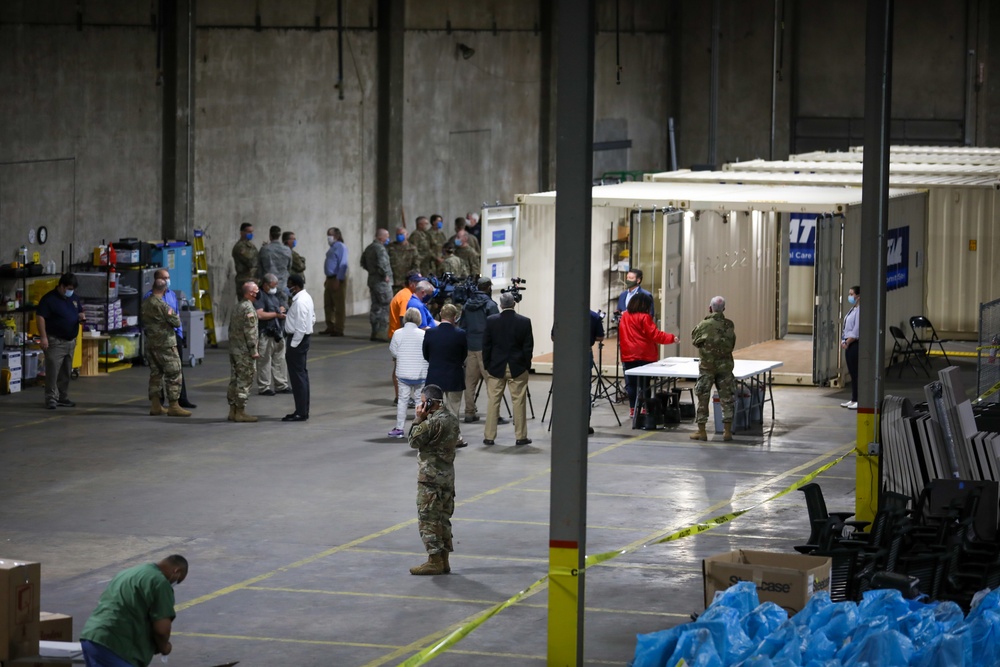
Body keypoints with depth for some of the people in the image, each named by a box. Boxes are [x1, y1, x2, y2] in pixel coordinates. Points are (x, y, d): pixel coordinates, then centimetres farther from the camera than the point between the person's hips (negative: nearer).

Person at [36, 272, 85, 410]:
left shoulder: (74, 298, 12)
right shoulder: (49, 299, -12)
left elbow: (79, 312, 24)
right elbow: (40, 317, -16)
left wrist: (81, 317, -2)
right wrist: (43, 337, -22)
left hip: (71, 341, 7)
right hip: (55, 341, -7)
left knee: (66, 372, 11)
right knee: (53, 370, -10)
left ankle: (63, 398, 19)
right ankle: (51, 399, -7)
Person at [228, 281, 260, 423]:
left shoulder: (238, 306, 14)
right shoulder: (249, 309, -15)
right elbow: (250, 332, -19)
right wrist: (254, 351, -16)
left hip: (233, 349, 9)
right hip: (244, 352, -9)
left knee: (234, 380, 12)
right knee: (245, 380, -5)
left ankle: (233, 410, 15)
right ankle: (240, 412, -4)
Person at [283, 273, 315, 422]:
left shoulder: (300, 302, -21)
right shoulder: (306, 297, 11)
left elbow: (300, 327, -24)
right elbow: (312, 319, 19)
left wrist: (292, 345, -19)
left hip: (298, 339, -11)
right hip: (304, 337, 11)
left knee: (297, 376, -7)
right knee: (302, 375, 16)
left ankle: (301, 413, -5)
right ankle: (303, 410, 23)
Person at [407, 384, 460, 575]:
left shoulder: (433, 422, -20)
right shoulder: (452, 418, 9)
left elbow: (414, 441, -11)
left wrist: (419, 418, -8)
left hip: (431, 477, -9)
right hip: (447, 475, 9)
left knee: (428, 519, -3)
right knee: (442, 518, 13)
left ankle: (434, 561, -3)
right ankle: (444, 561, 16)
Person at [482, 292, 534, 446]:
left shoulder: (491, 321, -5)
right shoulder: (524, 322, -7)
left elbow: (486, 345, -1)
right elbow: (528, 346, -4)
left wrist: (487, 365, 8)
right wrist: (526, 364, 7)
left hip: (496, 368, 1)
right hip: (518, 368, -1)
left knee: (493, 401, 7)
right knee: (519, 402, 5)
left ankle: (489, 436, 8)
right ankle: (521, 436, 7)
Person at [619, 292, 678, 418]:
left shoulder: (624, 317, 7)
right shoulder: (644, 318, -12)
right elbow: (655, 335, -14)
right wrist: (672, 338, -8)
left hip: (628, 356, 5)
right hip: (644, 356, -5)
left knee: (631, 383, 8)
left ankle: (632, 408, 12)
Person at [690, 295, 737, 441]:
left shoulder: (704, 325, -11)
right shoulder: (729, 325, -4)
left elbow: (694, 341, 1)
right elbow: (732, 344, 6)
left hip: (707, 366, -2)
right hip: (725, 366, 2)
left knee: (703, 399, 6)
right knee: (726, 399, 8)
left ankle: (701, 431, 7)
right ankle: (728, 432, 8)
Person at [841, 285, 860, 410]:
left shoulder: (860, 310, -14)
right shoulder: (852, 309, 15)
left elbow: (857, 331, -18)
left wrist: (847, 342, -12)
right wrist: (843, 340, 8)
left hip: (855, 344, -10)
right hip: (848, 344, 10)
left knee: (856, 373, -6)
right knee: (852, 373, 11)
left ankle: (858, 400, -4)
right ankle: (853, 399, 16)